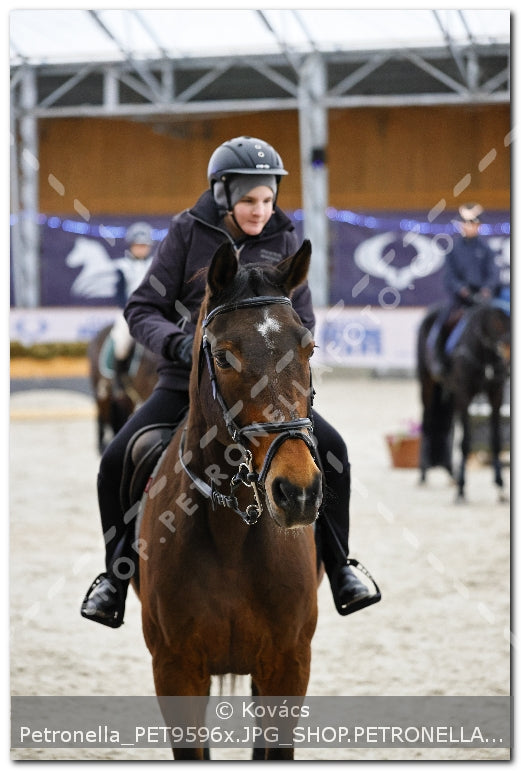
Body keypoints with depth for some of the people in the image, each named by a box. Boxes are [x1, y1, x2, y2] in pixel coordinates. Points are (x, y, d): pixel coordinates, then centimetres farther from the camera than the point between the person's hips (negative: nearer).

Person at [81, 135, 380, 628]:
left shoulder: (283, 242, 2)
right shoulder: (188, 233, -4)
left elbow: (302, 321, 7)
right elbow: (142, 310, -4)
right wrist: (177, 342, -24)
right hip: (187, 379, -1)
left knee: (331, 449, -18)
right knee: (116, 462, -18)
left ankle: (339, 569, -2)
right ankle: (116, 572, 4)